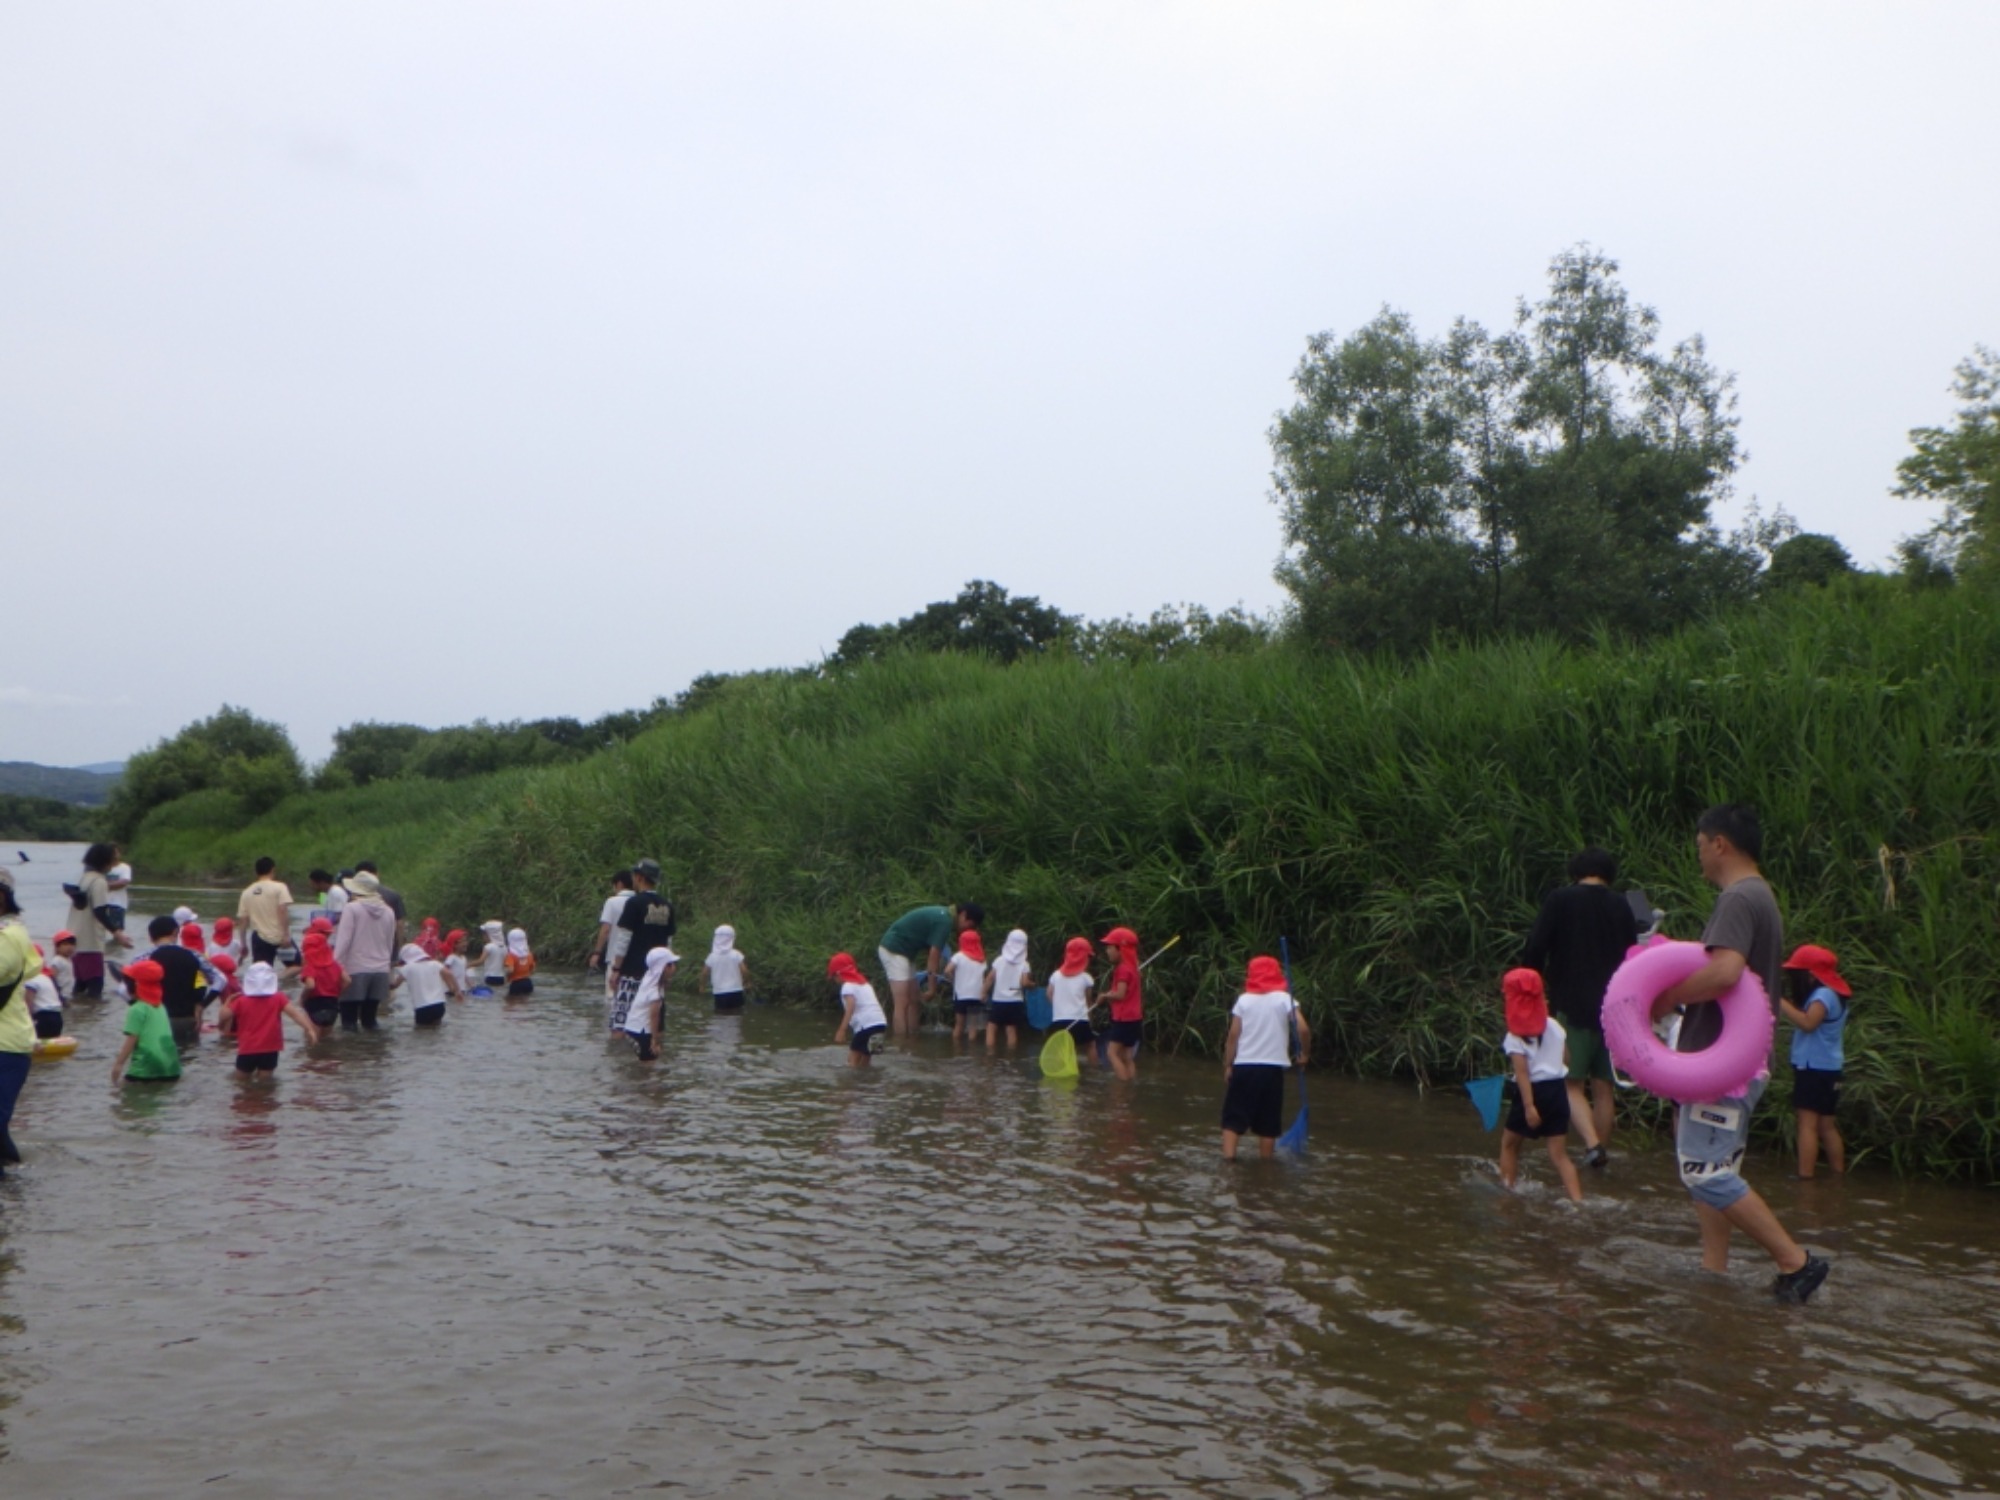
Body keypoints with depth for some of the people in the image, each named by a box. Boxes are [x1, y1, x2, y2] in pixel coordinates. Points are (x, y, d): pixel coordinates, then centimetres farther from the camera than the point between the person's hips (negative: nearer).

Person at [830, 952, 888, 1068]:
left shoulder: (848, 986, 0)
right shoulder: (864, 983, 25)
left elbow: (850, 1008, -14)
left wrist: (842, 1030, -18)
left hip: (867, 1025, -8)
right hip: (881, 1022, 8)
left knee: (853, 1060, -3)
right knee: (864, 1063, 18)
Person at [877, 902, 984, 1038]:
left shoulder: (943, 916, 12)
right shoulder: (945, 921, -18)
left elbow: (931, 954, 12)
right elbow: (934, 956, -19)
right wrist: (932, 988, -14)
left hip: (902, 951, 11)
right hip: (894, 950, -11)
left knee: (914, 1003, 10)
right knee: (902, 1005, -12)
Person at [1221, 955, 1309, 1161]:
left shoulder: (1244, 1000, 4)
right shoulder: (1284, 998, 1)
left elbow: (1233, 1036, -1)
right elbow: (1303, 1029, -10)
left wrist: (1227, 1066, 4)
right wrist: (1305, 1053, 5)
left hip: (1244, 1065, 1)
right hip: (1273, 1066, 0)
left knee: (1234, 1115, 5)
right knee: (1268, 1118, 9)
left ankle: (1228, 1155, -7)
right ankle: (1266, 1158, 12)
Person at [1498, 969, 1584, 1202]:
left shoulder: (1516, 1036, -11)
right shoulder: (1554, 1025, 5)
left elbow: (1522, 1073, -18)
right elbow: (1567, 1059, 11)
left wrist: (1529, 1106, -23)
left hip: (1534, 1092, -4)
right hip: (1557, 1090, 4)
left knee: (1509, 1143, 18)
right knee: (1559, 1153, 4)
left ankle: (1507, 1190, 19)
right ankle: (1577, 1199, -8)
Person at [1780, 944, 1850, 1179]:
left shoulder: (1823, 995, -16)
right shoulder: (1826, 994, 17)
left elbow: (1807, 1023, -30)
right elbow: (1803, 1016, 16)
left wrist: (1780, 1001, -28)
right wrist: (1787, 1002, 3)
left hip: (1815, 1068, -11)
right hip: (1825, 1068, 11)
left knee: (1808, 1123, -12)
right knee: (1826, 1125, 16)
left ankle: (1805, 1176, -16)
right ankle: (1839, 1175, 22)